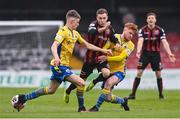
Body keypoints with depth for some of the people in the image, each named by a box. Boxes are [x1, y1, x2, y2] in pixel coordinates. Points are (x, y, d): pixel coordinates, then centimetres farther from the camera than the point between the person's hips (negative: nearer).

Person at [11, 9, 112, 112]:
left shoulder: (75, 34, 13)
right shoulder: (63, 31, -14)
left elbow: (87, 45, 22)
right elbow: (54, 46, -26)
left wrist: (102, 50, 19)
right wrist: (56, 58, -45)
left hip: (64, 65, 10)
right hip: (60, 65, -10)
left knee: (51, 90, 15)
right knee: (81, 83, -15)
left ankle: (23, 98, 20)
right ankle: (81, 108, -6)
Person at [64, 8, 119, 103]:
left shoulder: (109, 28, 0)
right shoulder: (93, 25, -16)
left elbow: (113, 37, 16)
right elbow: (92, 32, -40)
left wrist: (117, 43, -8)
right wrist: (103, 29, -58)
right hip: (90, 57, -3)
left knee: (106, 73, -24)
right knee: (82, 79, 6)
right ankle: (67, 92, 33)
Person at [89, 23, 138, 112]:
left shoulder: (130, 45, 0)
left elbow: (120, 58, -11)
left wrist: (107, 58, -20)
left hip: (119, 71, -3)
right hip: (109, 70, 3)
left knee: (109, 83, -35)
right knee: (108, 98, 1)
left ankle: (96, 107, -26)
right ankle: (123, 101, 34)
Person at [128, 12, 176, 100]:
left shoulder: (160, 30, -3)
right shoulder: (142, 30, -4)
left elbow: (164, 42, -11)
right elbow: (140, 41, -18)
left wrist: (169, 53, -25)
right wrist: (138, 51, -37)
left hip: (156, 54, 0)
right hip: (145, 53, 0)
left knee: (158, 74, 0)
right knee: (139, 73, -6)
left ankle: (161, 94, 13)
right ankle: (133, 94, -1)